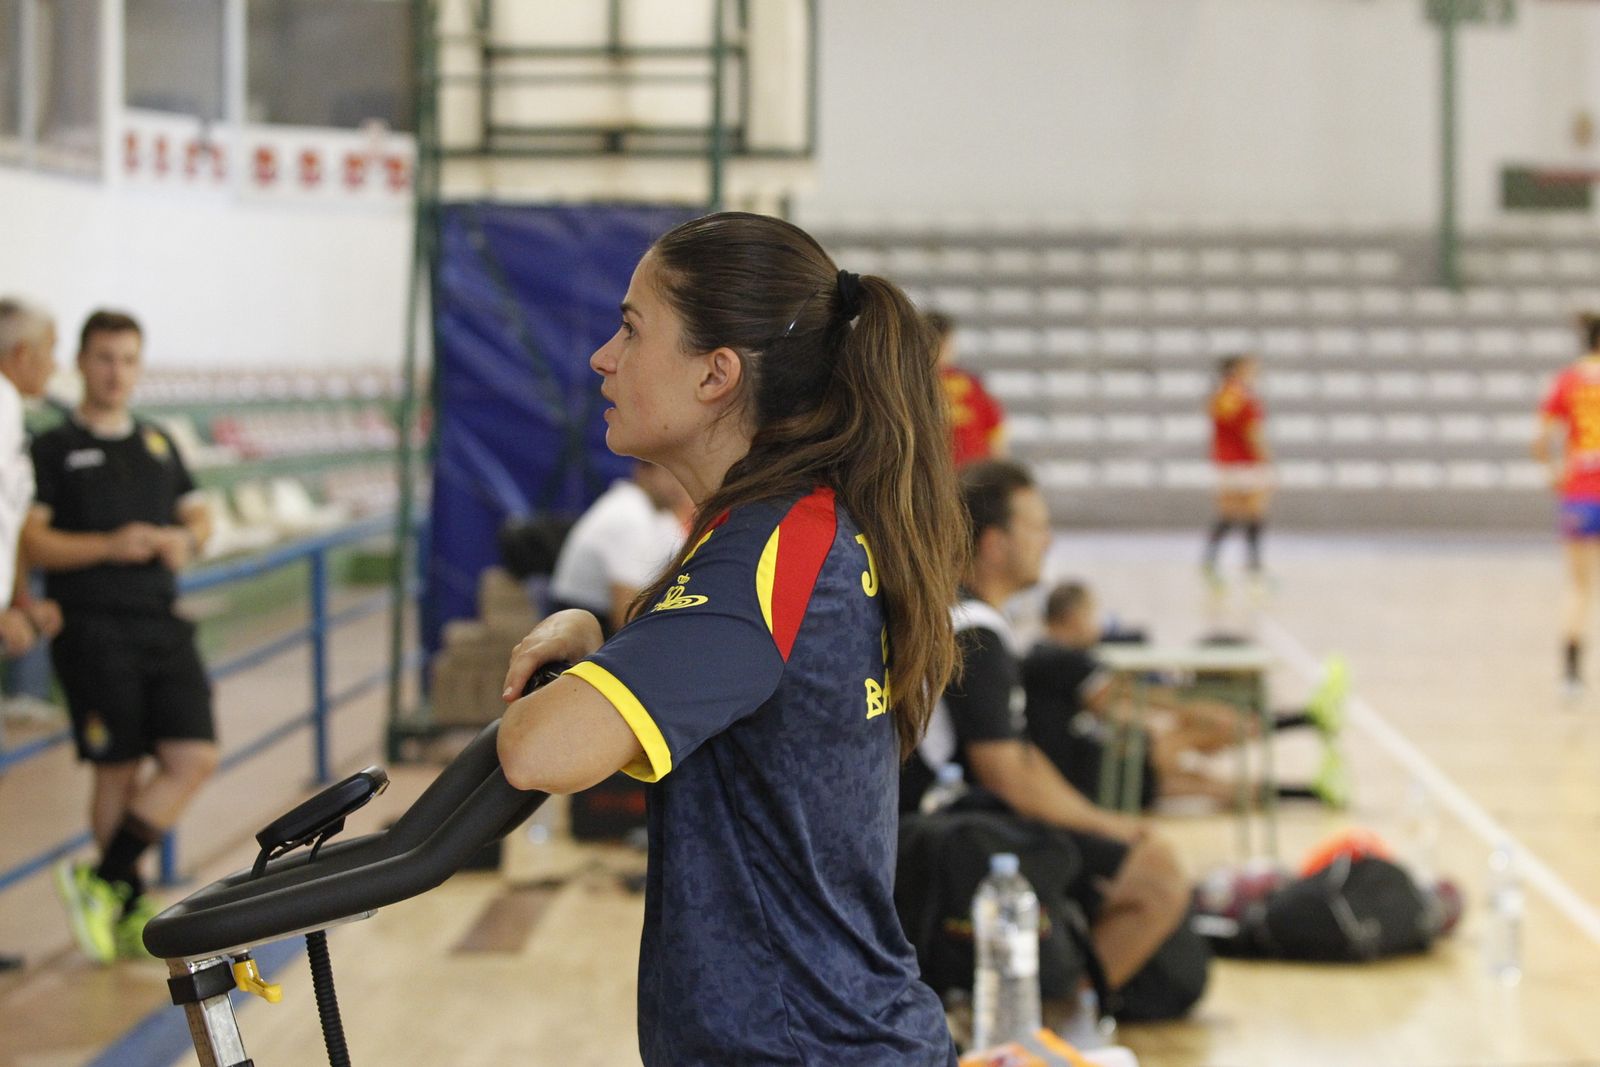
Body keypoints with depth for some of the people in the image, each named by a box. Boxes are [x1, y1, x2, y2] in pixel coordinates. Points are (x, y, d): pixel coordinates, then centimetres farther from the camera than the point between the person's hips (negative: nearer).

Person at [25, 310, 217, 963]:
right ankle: (131, 910, 12)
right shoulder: (53, 449, 1)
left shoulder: (159, 444, 18)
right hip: (94, 631, -5)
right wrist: (109, 546, -20)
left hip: (163, 623, 5)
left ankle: (103, 883, 6)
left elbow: (197, 515, 21)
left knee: (195, 757, -5)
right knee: (118, 772, -1)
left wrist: (185, 538, -3)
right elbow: (30, 541, -8)